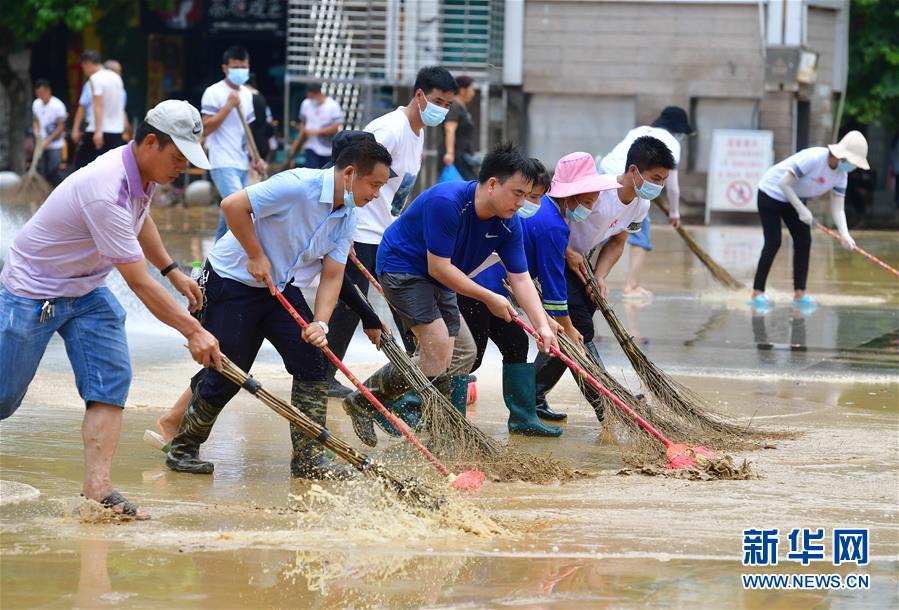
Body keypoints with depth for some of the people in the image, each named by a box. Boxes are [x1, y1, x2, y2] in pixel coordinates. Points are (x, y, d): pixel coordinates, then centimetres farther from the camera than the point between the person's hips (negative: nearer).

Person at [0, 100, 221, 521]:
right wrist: (193, 331, -27)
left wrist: (173, 271, 20)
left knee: (111, 381, -10)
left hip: (86, 291, 8)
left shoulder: (142, 172, -6)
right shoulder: (107, 191, -34)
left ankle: (97, 490, -16)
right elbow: (140, 284, -31)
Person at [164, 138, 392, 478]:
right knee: (226, 376, -4)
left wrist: (320, 324, -18)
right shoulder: (298, 186, -26)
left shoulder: (347, 217, -1)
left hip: (279, 287, 7)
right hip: (233, 281, -7)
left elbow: (332, 275, -3)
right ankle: (182, 449, 17)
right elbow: (233, 206, -28)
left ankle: (308, 458, 1)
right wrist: (256, 257, -22)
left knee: (312, 360, -5)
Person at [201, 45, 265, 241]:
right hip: (223, 164, -7)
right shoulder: (214, 93, -6)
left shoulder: (247, 95, 15)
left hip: (242, 165, 7)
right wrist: (228, 106, -17)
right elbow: (206, 128, -12)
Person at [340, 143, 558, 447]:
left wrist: (542, 326, -21)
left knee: (443, 361, 2)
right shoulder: (446, 202, -32)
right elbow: (439, 268, -29)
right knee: (437, 342, -22)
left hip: (441, 283, 8)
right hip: (400, 265, -8)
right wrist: (489, 298, -23)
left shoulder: (509, 223, -10)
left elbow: (521, 278, -7)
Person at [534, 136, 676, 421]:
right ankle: (605, 404, -12)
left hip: (578, 259, 9)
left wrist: (600, 277, -9)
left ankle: (533, 397, 20)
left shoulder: (641, 205, -4)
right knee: (580, 328, -12)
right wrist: (568, 253, -24)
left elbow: (616, 242, 6)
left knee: (570, 332, 10)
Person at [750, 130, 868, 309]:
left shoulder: (841, 175, -9)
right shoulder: (814, 159, -33)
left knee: (804, 241, 0)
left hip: (793, 198, 8)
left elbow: (837, 209, -8)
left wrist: (844, 233, -24)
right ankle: (757, 294, -4)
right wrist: (801, 209, -28)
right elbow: (784, 183, -29)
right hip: (771, 193, -8)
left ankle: (799, 294, 6)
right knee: (773, 243, -11)